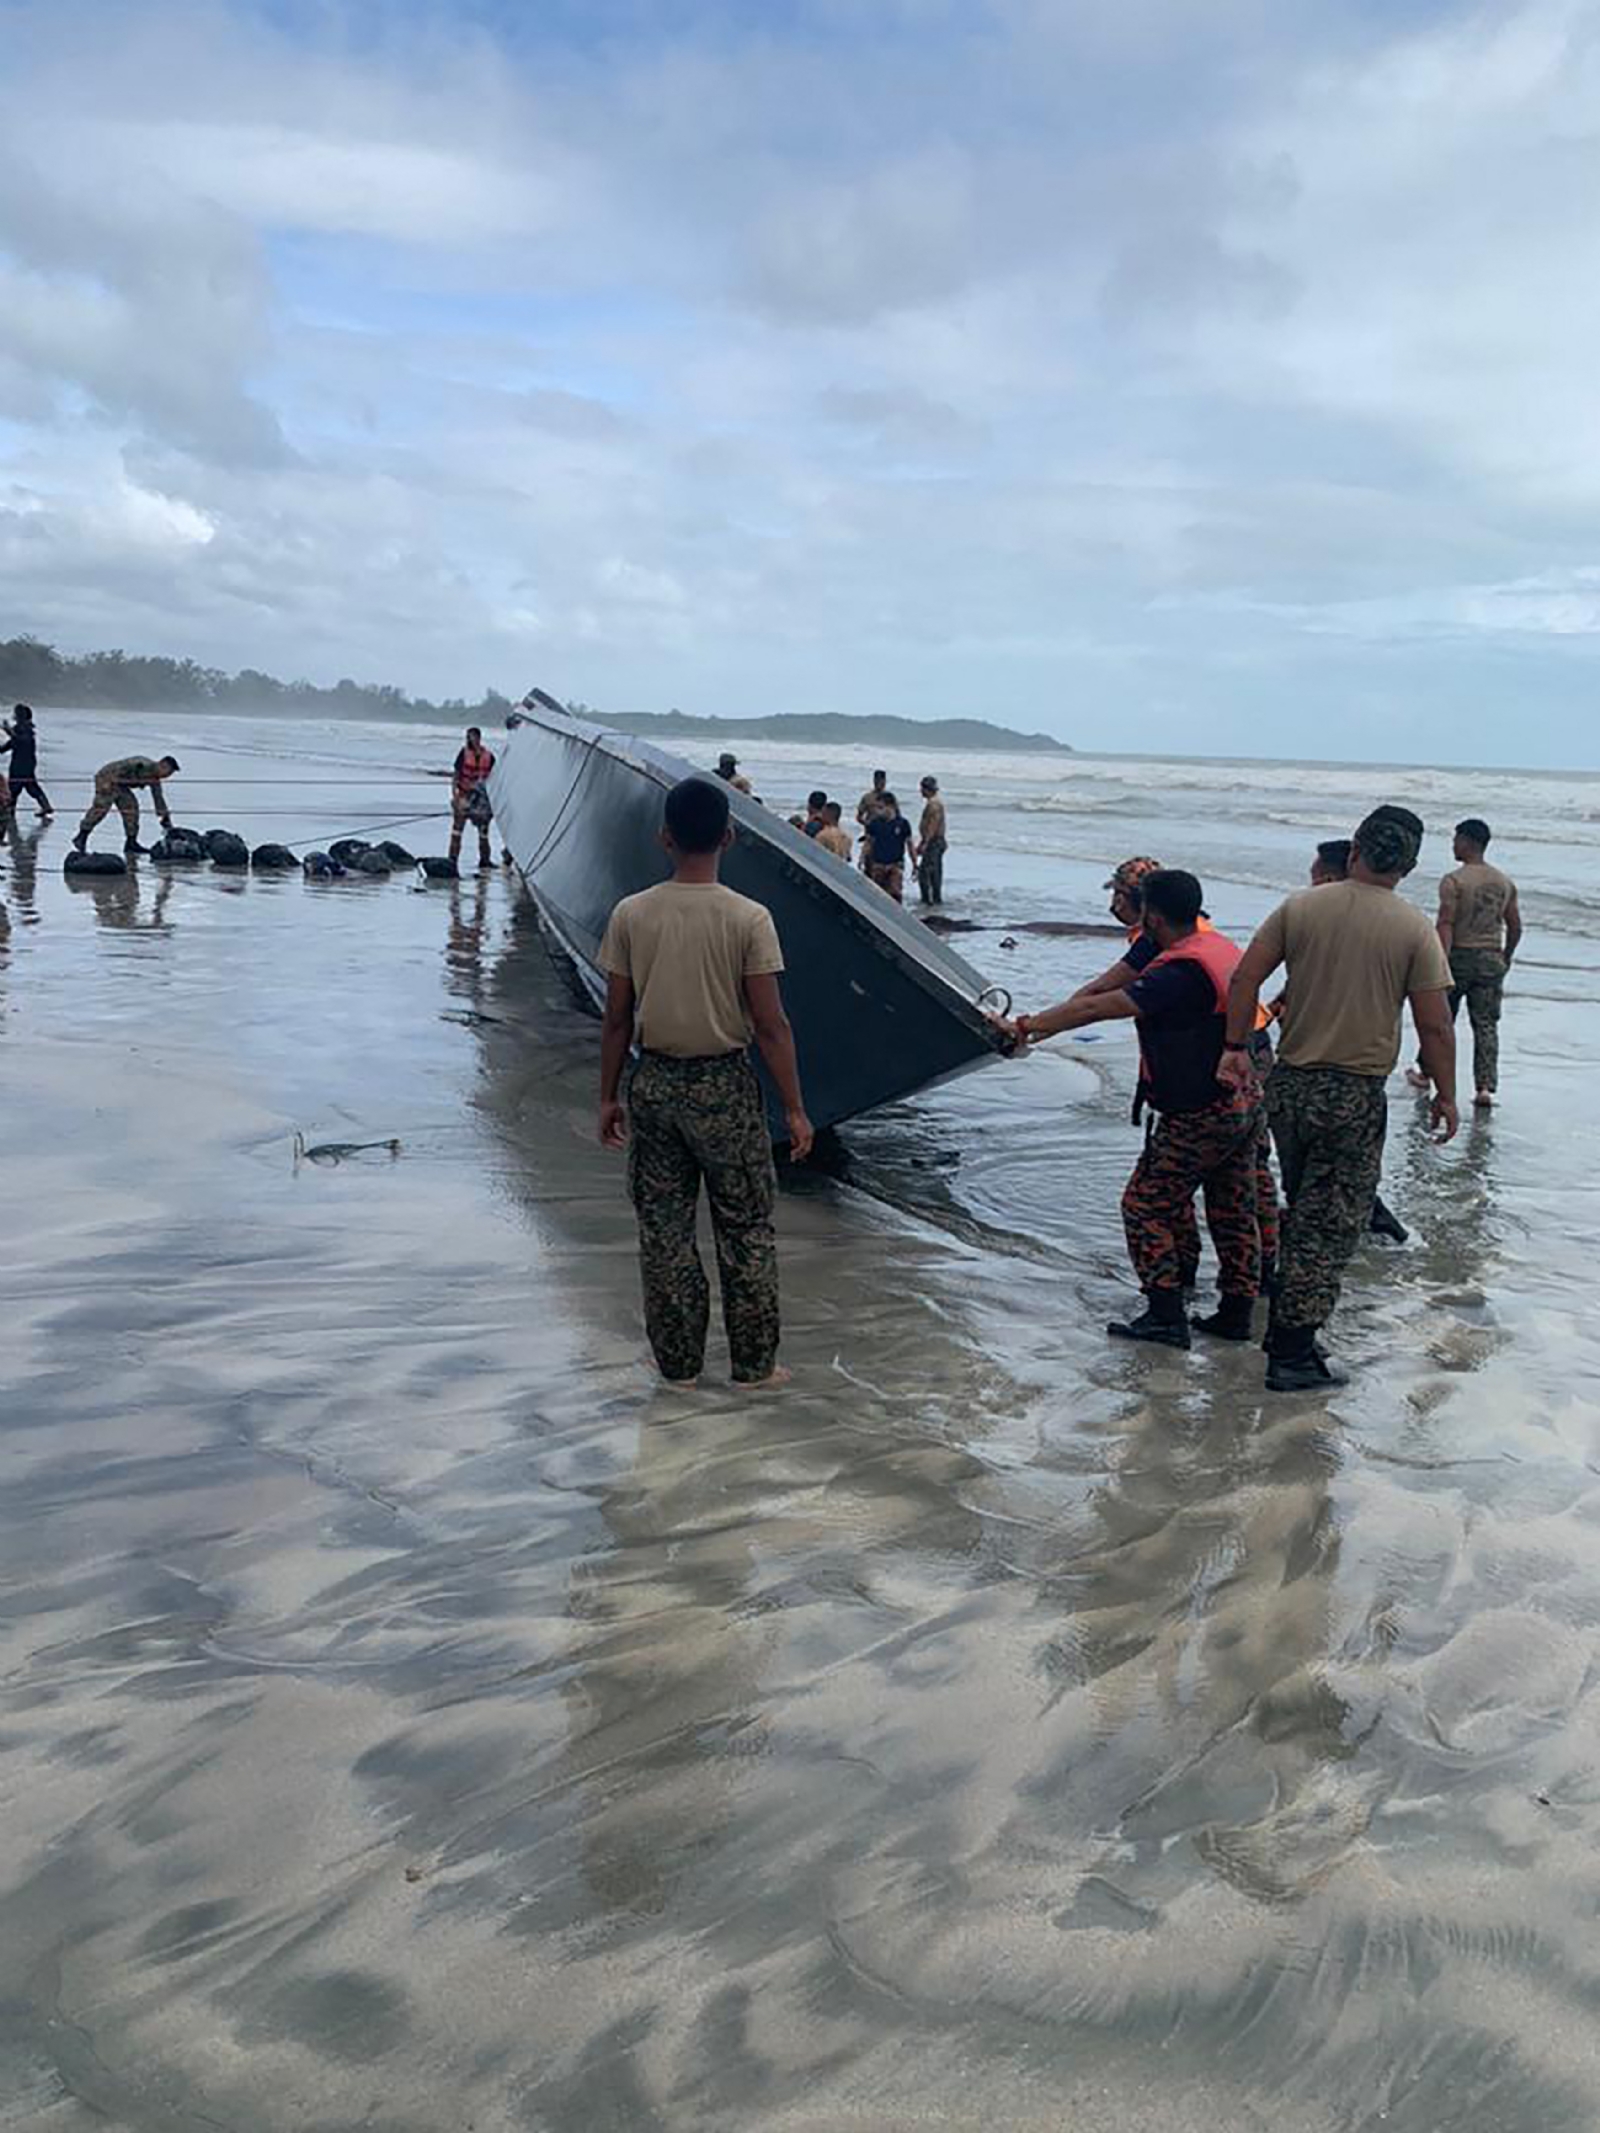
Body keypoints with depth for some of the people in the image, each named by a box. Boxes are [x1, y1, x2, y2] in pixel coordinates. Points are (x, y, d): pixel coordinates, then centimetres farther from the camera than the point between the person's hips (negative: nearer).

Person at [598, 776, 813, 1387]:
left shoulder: (631, 915, -5)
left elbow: (618, 1019, -1)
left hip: (655, 1083, 2)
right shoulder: (749, 918, -11)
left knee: (663, 1229, 12)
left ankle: (678, 1364, 20)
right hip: (725, 1085, -2)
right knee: (746, 1230, 11)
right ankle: (753, 1364, 18)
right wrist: (794, 1109, -4)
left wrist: (609, 1096, 11)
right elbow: (770, 1025, -11)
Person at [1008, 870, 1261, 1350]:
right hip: (1245, 1101, 9)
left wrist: (1030, 1026, -14)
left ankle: (1166, 1317, 3)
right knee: (1233, 1209, 16)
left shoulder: (1178, 973, -23)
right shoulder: (1219, 946, 7)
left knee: (1146, 1206, 2)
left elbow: (1096, 1008, -23)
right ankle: (1237, 1314, 23)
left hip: (1200, 1119, -9)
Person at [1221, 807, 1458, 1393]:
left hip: (1288, 1082, 4)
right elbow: (1435, 1026, -8)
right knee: (1331, 1222, 2)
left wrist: (1236, 1047, 6)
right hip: (1355, 1096, -4)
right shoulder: (1414, 929, -8)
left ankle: (1288, 1326, 31)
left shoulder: (1300, 908, 0)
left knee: (1303, 1210, 21)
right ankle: (1292, 1354, 3)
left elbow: (1244, 978, -4)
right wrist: (1446, 1096, 3)